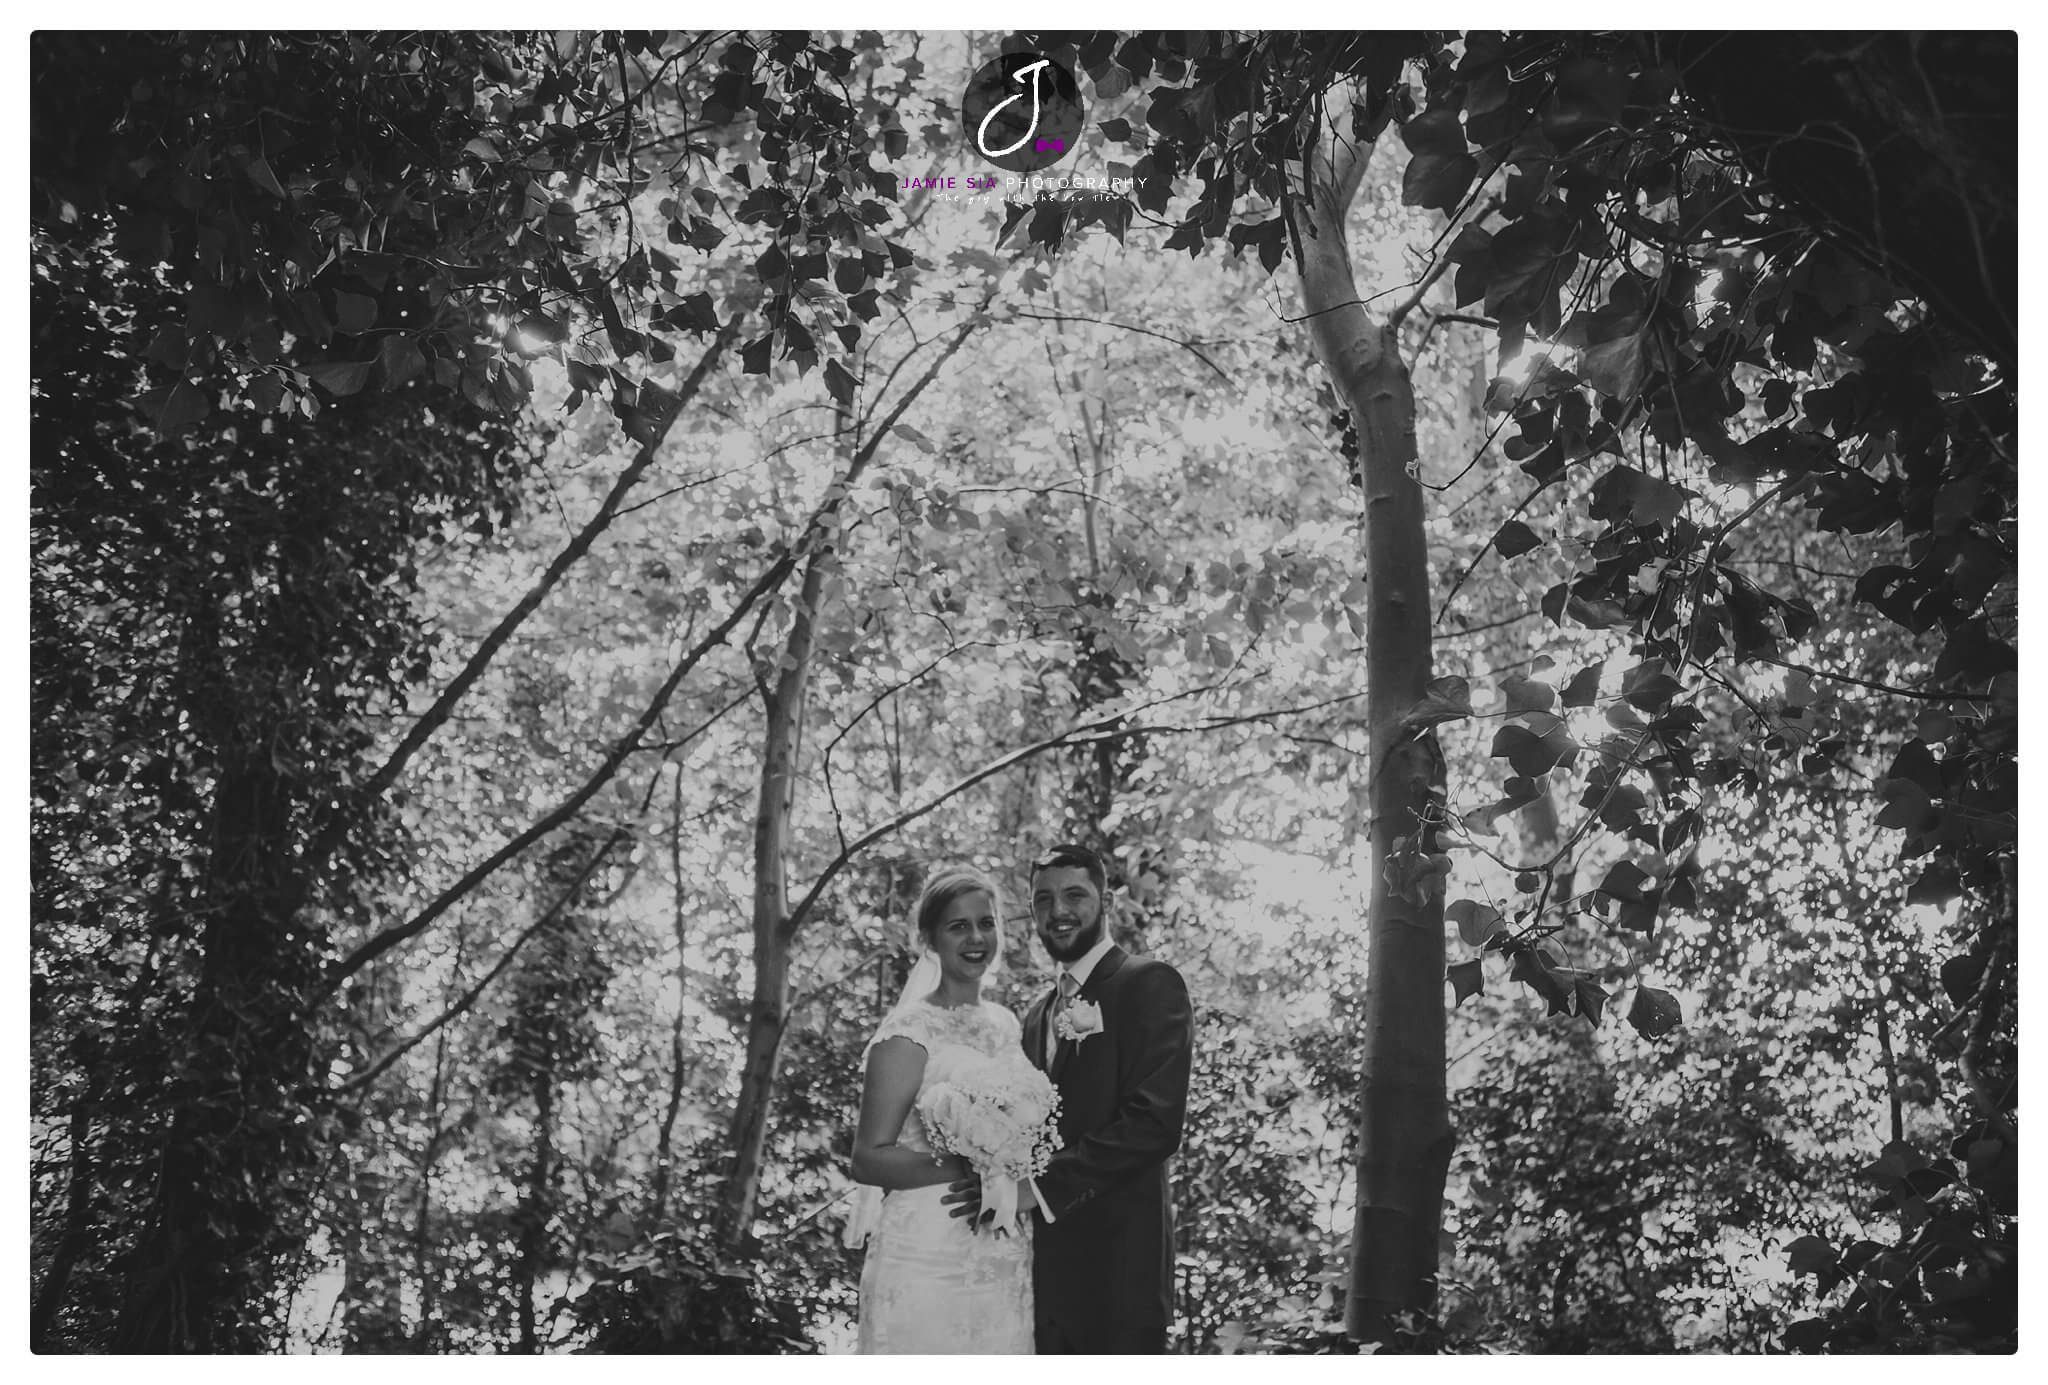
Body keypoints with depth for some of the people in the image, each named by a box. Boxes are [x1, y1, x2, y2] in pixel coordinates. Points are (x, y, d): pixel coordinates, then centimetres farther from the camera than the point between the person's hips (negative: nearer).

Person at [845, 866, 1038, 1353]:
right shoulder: (909, 1032, -10)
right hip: (927, 1260, -6)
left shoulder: (1005, 1024, 11)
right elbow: (868, 1158, -14)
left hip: (1004, 1258, 7)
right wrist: (970, 1169, -24)